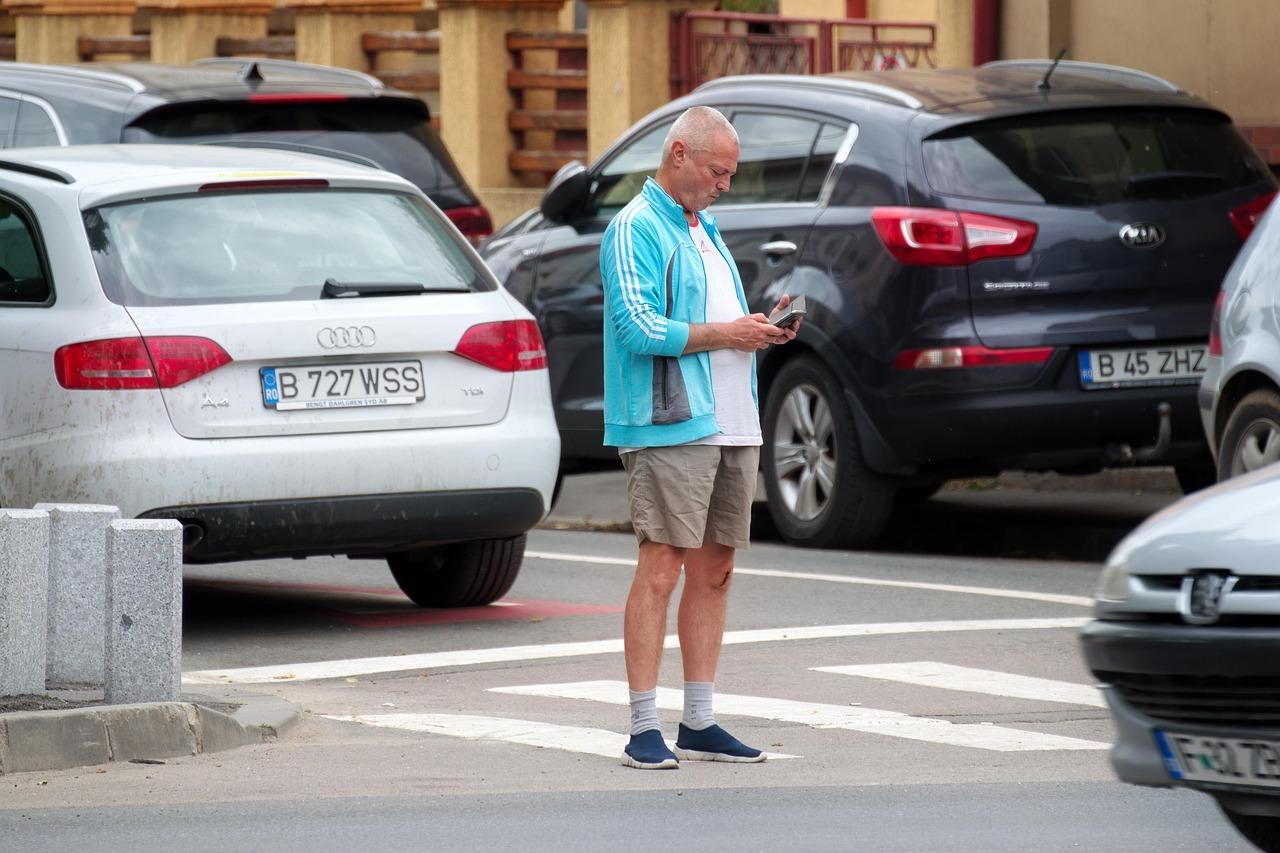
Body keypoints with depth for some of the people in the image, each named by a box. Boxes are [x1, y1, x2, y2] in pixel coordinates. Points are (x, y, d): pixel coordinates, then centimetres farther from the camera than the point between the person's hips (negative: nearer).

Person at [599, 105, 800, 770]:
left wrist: (758, 330, 8)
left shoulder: (702, 229, 21)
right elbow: (640, 329, -19)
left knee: (714, 572, 9)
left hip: (731, 427, 9)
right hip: (670, 428, -9)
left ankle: (699, 725, 13)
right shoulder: (637, 229, -7)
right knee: (660, 570, -10)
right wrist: (724, 334, -13)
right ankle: (644, 730, -10)